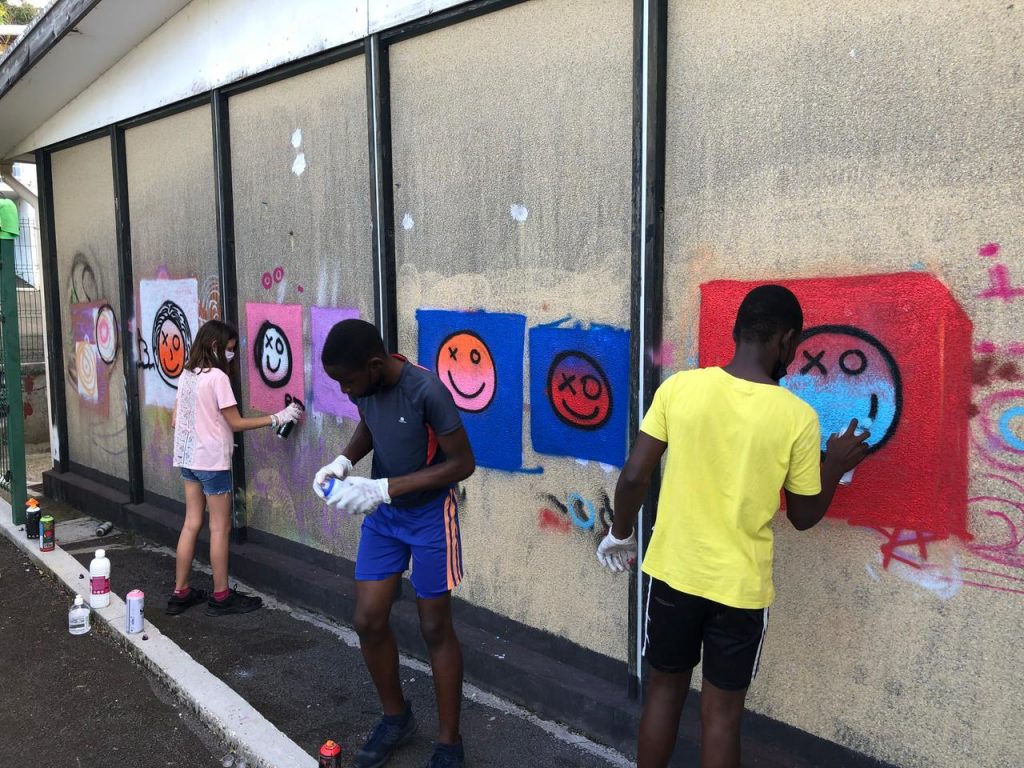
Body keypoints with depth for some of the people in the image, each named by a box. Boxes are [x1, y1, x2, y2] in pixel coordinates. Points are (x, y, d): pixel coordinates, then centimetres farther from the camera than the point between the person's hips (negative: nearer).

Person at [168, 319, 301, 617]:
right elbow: (236, 423, -13)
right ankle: (221, 596, 10)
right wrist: (277, 418, -12)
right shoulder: (217, 377, -15)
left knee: (191, 524, 13)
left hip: (188, 458, 8)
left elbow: (175, 419, 13)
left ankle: (181, 593, 18)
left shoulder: (186, 374, 8)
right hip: (212, 461, -8)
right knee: (220, 529, 2)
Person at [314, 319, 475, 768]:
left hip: (429, 515, -6)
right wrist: (345, 460, -8)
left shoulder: (425, 390, -29)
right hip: (382, 514, 6)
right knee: (368, 620, 7)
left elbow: (462, 463, -23)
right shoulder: (363, 386, -9)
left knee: (435, 628, 4)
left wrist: (384, 489, -27)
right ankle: (396, 717, 32)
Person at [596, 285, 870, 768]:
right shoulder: (798, 417, -12)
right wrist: (836, 465, 15)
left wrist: (620, 534, 10)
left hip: (673, 571, 2)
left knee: (665, 690, 21)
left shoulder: (679, 388, -9)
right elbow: (803, 516, -2)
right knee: (721, 712, 14)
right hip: (739, 584, -2)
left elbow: (634, 476, -6)